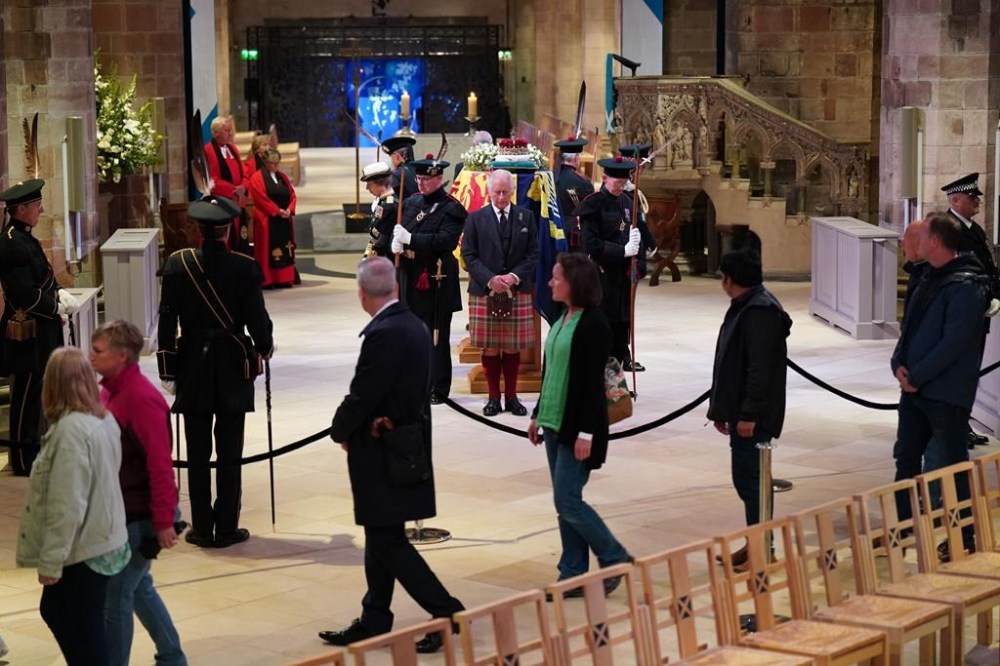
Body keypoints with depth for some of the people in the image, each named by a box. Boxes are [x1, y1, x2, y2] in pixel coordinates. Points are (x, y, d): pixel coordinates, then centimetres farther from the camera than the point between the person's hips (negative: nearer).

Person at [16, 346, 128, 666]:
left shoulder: (71, 429, -23)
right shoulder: (104, 419, 4)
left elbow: (66, 504, -24)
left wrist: (51, 560, -17)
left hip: (83, 549, -9)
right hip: (102, 540, 9)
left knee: (85, 627, 3)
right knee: (54, 611, 23)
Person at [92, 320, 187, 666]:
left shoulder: (143, 399, -21)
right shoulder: (109, 391, 6)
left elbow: (160, 465, -22)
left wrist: (164, 521, -22)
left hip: (140, 516, -9)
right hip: (119, 511, 9)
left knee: (115, 597, -1)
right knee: (138, 587, 20)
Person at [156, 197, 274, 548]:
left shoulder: (178, 264, -5)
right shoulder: (244, 268, -11)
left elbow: (167, 320, -3)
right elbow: (257, 319, -9)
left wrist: (167, 370, 5)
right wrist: (264, 347, 13)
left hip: (193, 366, 1)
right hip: (233, 367, -1)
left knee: (198, 453, 8)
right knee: (229, 453, 5)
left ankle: (202, 528, 11)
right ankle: (227, 528, 9)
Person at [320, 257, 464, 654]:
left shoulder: (383, 334, -22)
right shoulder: (414, 325, 7)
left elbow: (362, 395, -21)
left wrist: (340, 432, -3)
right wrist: (387, 420, -4)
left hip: (381, 453, -9)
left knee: (389, 542, -1)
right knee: (381, 536, 16)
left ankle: (446, 611, -1)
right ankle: (374, 621, 23)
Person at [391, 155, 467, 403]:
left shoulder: (451, 208, -8)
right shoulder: (411, 203, 13)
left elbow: (445, 241, -20)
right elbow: (401, 231, 18)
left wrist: (410, 239, -23)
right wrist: (396, 243, -5)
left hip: (436, 281, -6)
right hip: (411, 277, 7)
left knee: (436, 336, -1)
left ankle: (438, 389, 6)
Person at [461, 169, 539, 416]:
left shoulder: (526, 217, 7)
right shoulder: (475, 219, 3)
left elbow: (533, 254, 4)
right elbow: (469, 255, 0)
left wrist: (515, 276, -11)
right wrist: (490, 279, -13)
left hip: (517, 292, 1)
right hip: (484, 292, -1)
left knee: (513, 347, 4)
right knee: (490, 348, 2)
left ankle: (511, 396, 14)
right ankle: (493, 397, 12)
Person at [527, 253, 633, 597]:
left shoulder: (593, 324, -15)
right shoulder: (562, 319, 10)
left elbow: (593, 381, -18)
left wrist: (586, 433, -20)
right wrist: (537, 415, 18)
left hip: (578, 425, -9)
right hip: (554, 423, 9)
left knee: (567, 501, -7)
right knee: (565, 502, 10)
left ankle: (615, 559, 8)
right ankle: (573, 575, 16)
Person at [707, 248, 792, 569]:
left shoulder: (760, 312, -18)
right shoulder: (745, 307, 15)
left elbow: (760, 368, -24)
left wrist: (748, 414, -24)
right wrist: (721, 409, 22)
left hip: (754, 417, -11)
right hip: (742, 412, 11)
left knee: (750, 479, -7)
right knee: (747, 478, 14)